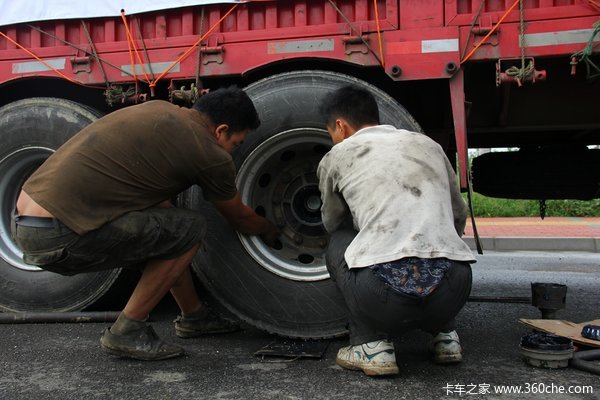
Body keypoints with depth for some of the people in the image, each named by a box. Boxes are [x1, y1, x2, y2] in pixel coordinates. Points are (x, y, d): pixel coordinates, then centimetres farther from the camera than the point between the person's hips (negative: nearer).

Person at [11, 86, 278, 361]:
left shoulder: (159, 108, 15)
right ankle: (127, 332, 7)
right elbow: (239, 218, 13)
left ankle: (193, 315, 30)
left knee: (161, 215, 19)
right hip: (57, 236, -9)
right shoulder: (210, 154, -6)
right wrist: (269, 231, 34)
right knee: (189, 229, 0)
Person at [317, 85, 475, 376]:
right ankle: (444, 334, 22)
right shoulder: (428, 144, 22)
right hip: (453, 291, 5)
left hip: (382, 296, -4)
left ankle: (370, 344, 12)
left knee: (339, 243, 26)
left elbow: (332, 224, 30)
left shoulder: (336, 157, 14)